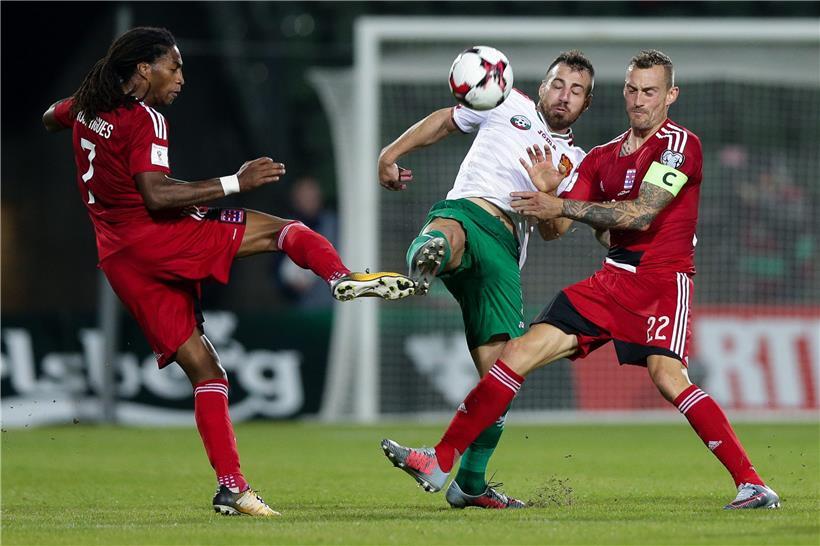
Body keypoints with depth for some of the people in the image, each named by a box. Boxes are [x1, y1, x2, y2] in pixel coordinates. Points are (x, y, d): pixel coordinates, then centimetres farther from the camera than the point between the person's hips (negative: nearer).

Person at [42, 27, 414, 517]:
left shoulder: (86, 108, 15)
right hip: (155, 238, -8)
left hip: (118, 261, 8)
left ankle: (231, 486, 2)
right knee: (283, 229, -7)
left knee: (203, 369, 8)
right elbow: (155, 196, -21)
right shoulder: (144, 120, -9)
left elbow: (50, 119, 39)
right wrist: (236, 183, -20)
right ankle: (343, 278, -36)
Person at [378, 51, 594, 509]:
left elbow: (551, 231, 13)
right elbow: (443, 121, 31)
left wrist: (547, 192, -7)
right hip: (466, 211, -3)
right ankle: (425, 261, -83)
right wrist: (390, 156, 22)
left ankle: (469, 484, 10)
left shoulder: (575, 163, 24)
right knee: (448, 234, -44)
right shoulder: (509, 106, 20)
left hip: (505, 252, 3)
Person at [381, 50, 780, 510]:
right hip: (613, 278, 7)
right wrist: (548, 190, -7)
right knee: (523, 351, -2)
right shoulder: (603, 157, 16)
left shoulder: (679, 144, -6)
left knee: (667, 374, -28)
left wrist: (562, 206, -16)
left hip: (664, 279, -7)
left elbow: (640, 214, -17)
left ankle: (751, 482, -25)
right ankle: (441, 462, 1)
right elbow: (555, 228, 14)